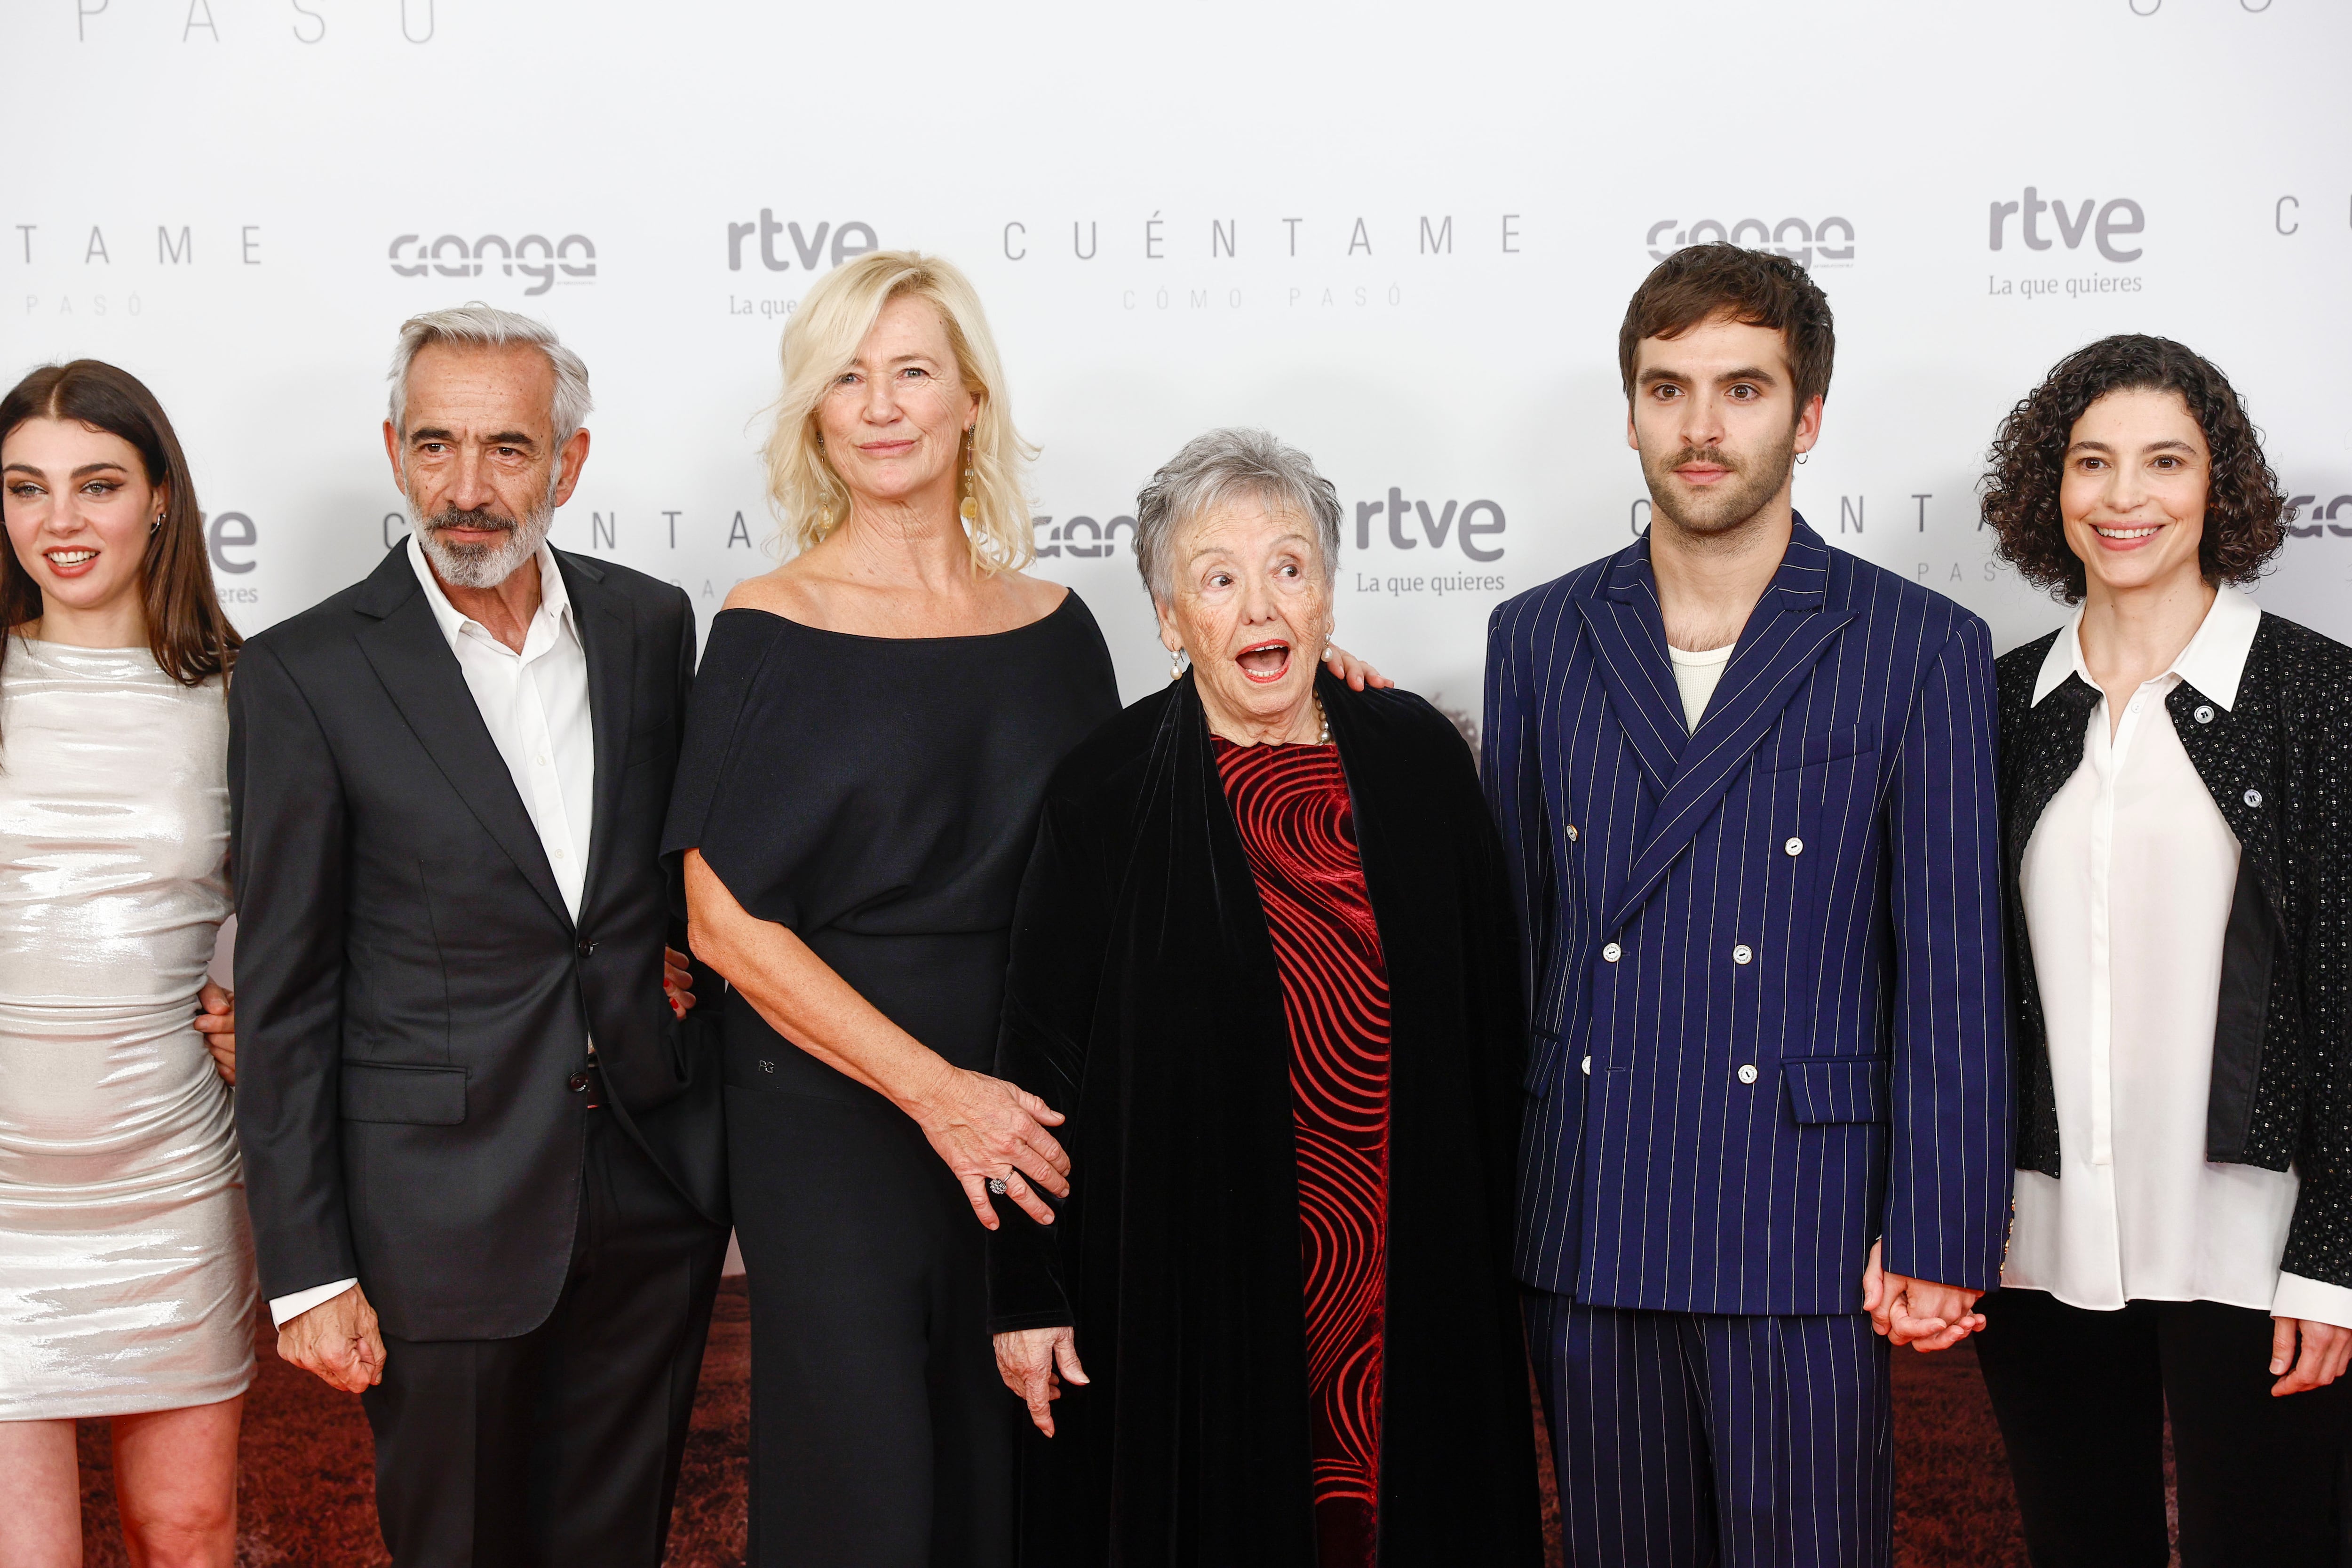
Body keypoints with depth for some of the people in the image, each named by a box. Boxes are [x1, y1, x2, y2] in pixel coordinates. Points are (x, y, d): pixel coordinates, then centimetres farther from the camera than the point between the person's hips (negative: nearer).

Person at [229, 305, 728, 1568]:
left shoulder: (650, 625, 3)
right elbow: (284, 994, -7)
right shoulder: (305, 673, -9)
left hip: (658, 1186, 4)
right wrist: (308, 1273, -8)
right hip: (442, 1214, -3)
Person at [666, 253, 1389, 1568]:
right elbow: (727, 919, -9)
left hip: (1024, 1131, 3)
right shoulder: (772, 631, -4)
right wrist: (934, 1090, -16)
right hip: (834, 1121, -3)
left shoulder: (1052, 627, 6)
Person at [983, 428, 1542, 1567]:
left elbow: (1492, 1013, 8)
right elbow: (1040, 1057, -3)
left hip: (1410, 1282, 3)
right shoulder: (1104, 795, -5)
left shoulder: (1418, 758, 3)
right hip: (1190, 1289, -2)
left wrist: (1495, 1238, 8)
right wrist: (1027, 1292, -6)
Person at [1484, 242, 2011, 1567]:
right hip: (1586, 1240, 3)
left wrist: (1938, 1243, -8)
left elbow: (1954, 978, -4)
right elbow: (1508, 927, 12)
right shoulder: (1540, 638, 9)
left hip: (1804, 1245, -3)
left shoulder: (1924, 651, -1)